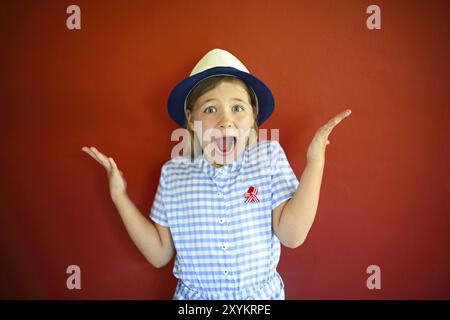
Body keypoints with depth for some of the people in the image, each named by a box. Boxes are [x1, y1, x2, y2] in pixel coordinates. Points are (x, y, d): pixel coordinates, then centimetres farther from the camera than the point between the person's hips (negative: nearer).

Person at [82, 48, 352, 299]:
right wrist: (119, 195, -9)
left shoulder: (269, 155, -13)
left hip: (262, 293, 0)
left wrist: (315, 160, -24)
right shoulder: (173, 173, -9)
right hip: (195, 295, 1)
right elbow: (159, 254, -4)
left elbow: (292, 235, -20)